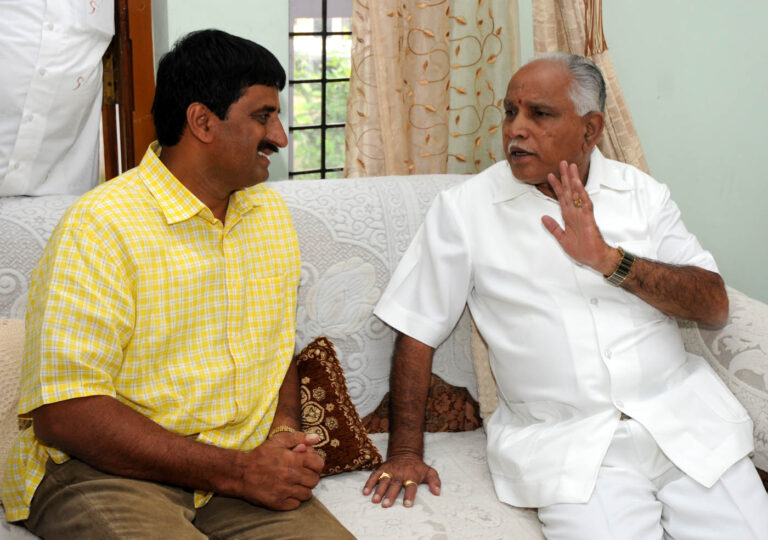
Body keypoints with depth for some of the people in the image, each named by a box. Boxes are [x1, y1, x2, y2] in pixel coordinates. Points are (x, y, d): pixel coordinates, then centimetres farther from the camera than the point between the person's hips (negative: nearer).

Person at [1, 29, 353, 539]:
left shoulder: (271, 213, 11)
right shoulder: (100, 226, -13)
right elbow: (63, 415, -18)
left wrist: (285, 430, -1)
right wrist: (237, 472, -18)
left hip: (242, 469, 6)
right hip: (102, 475, -5)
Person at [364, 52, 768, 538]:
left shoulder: (641, 193, 7)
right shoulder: (464, 208, 2)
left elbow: (715, 306, 0)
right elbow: (417, 331, 2)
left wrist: (609, 259, -14)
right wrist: (406, 453, -1)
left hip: (682, 413, 3)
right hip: (562, 438, -2)